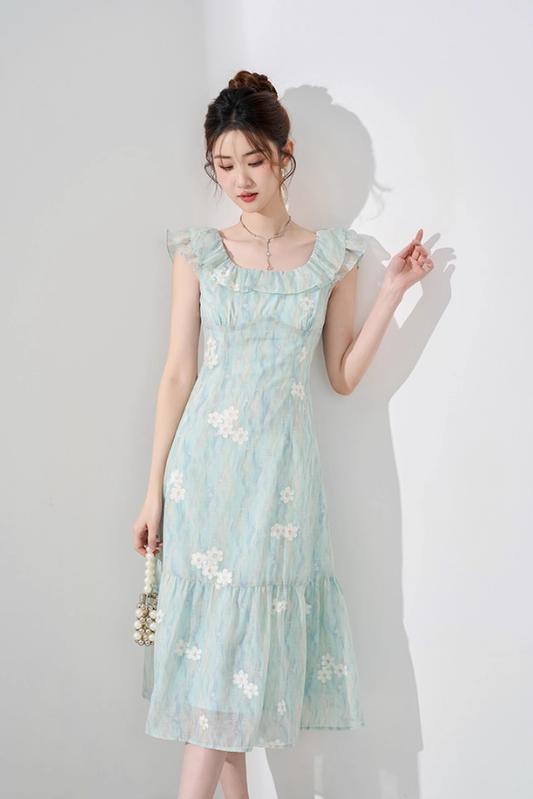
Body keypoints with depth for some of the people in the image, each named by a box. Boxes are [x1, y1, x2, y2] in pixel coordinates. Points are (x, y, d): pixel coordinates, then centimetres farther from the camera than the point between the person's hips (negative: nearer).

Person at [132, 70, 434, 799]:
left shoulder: (333, 255, 5)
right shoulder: (199, 253, 4)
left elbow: (344, 376, 7)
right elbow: (177, 375, 3)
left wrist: (393, 290, -1)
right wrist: (154, 490, 1)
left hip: (282, 464, 0)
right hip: (206, 461, 1)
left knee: (246, 630, 0)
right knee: (214, 626, 4)